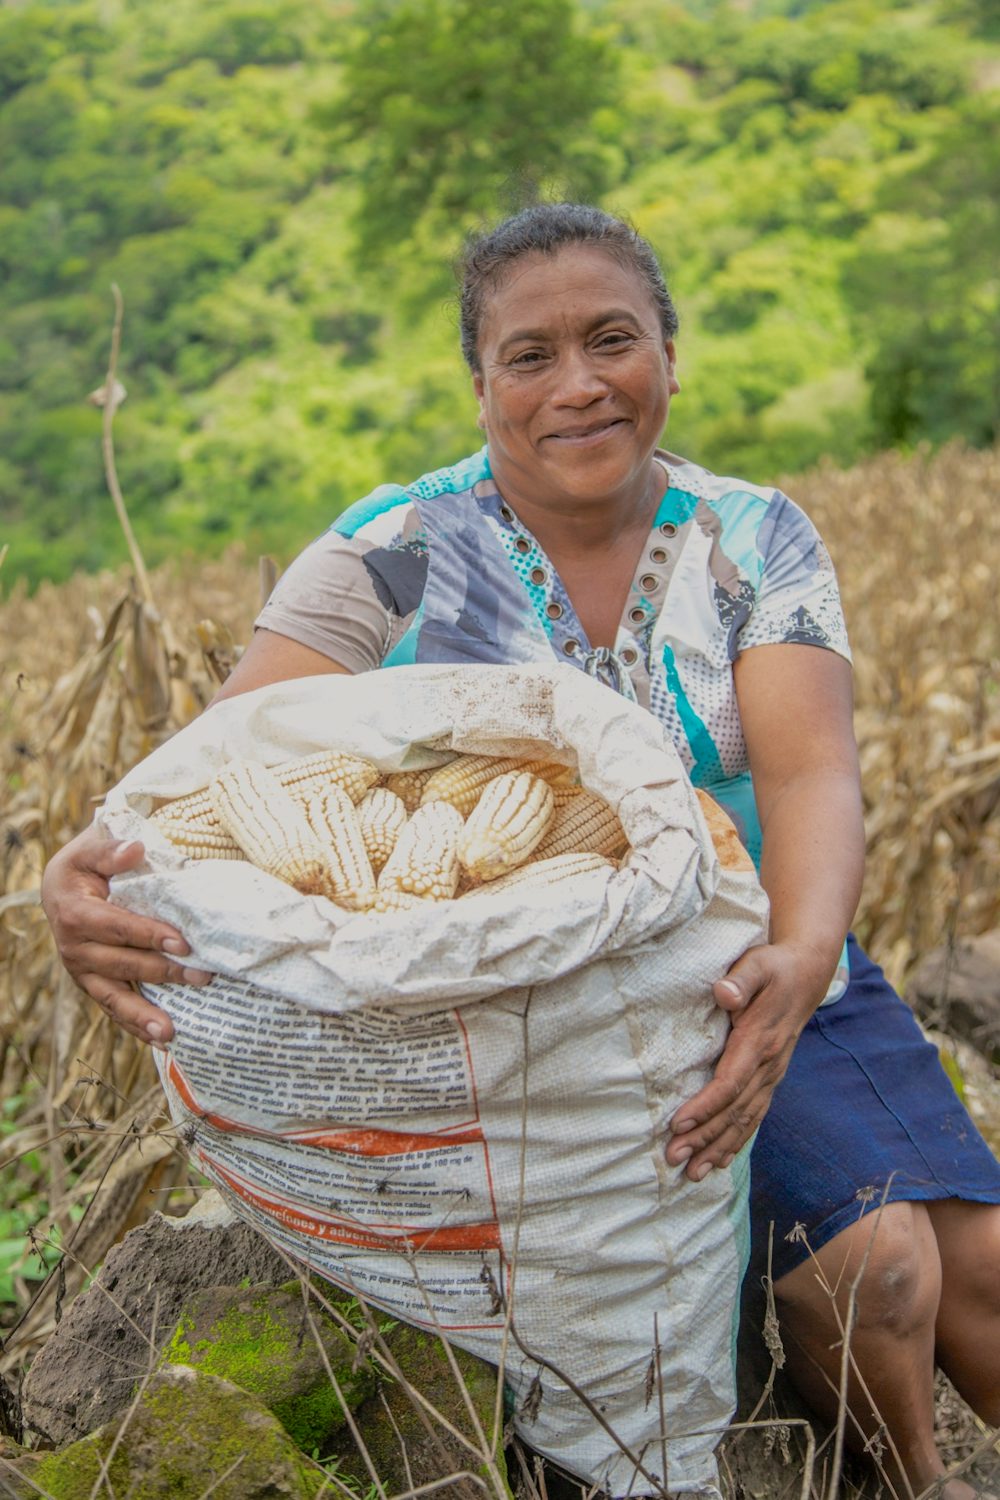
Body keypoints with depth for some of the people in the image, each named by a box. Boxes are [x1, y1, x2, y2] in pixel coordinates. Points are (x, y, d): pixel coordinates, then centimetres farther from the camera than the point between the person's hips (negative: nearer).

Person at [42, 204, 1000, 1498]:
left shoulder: (755, 540, -2)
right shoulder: (395, 555, -8)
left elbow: (811, 771, -16)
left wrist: (800, 957, -37)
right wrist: (92, 872, -40)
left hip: (768, 978, 3)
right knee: (872, 1268, -18)